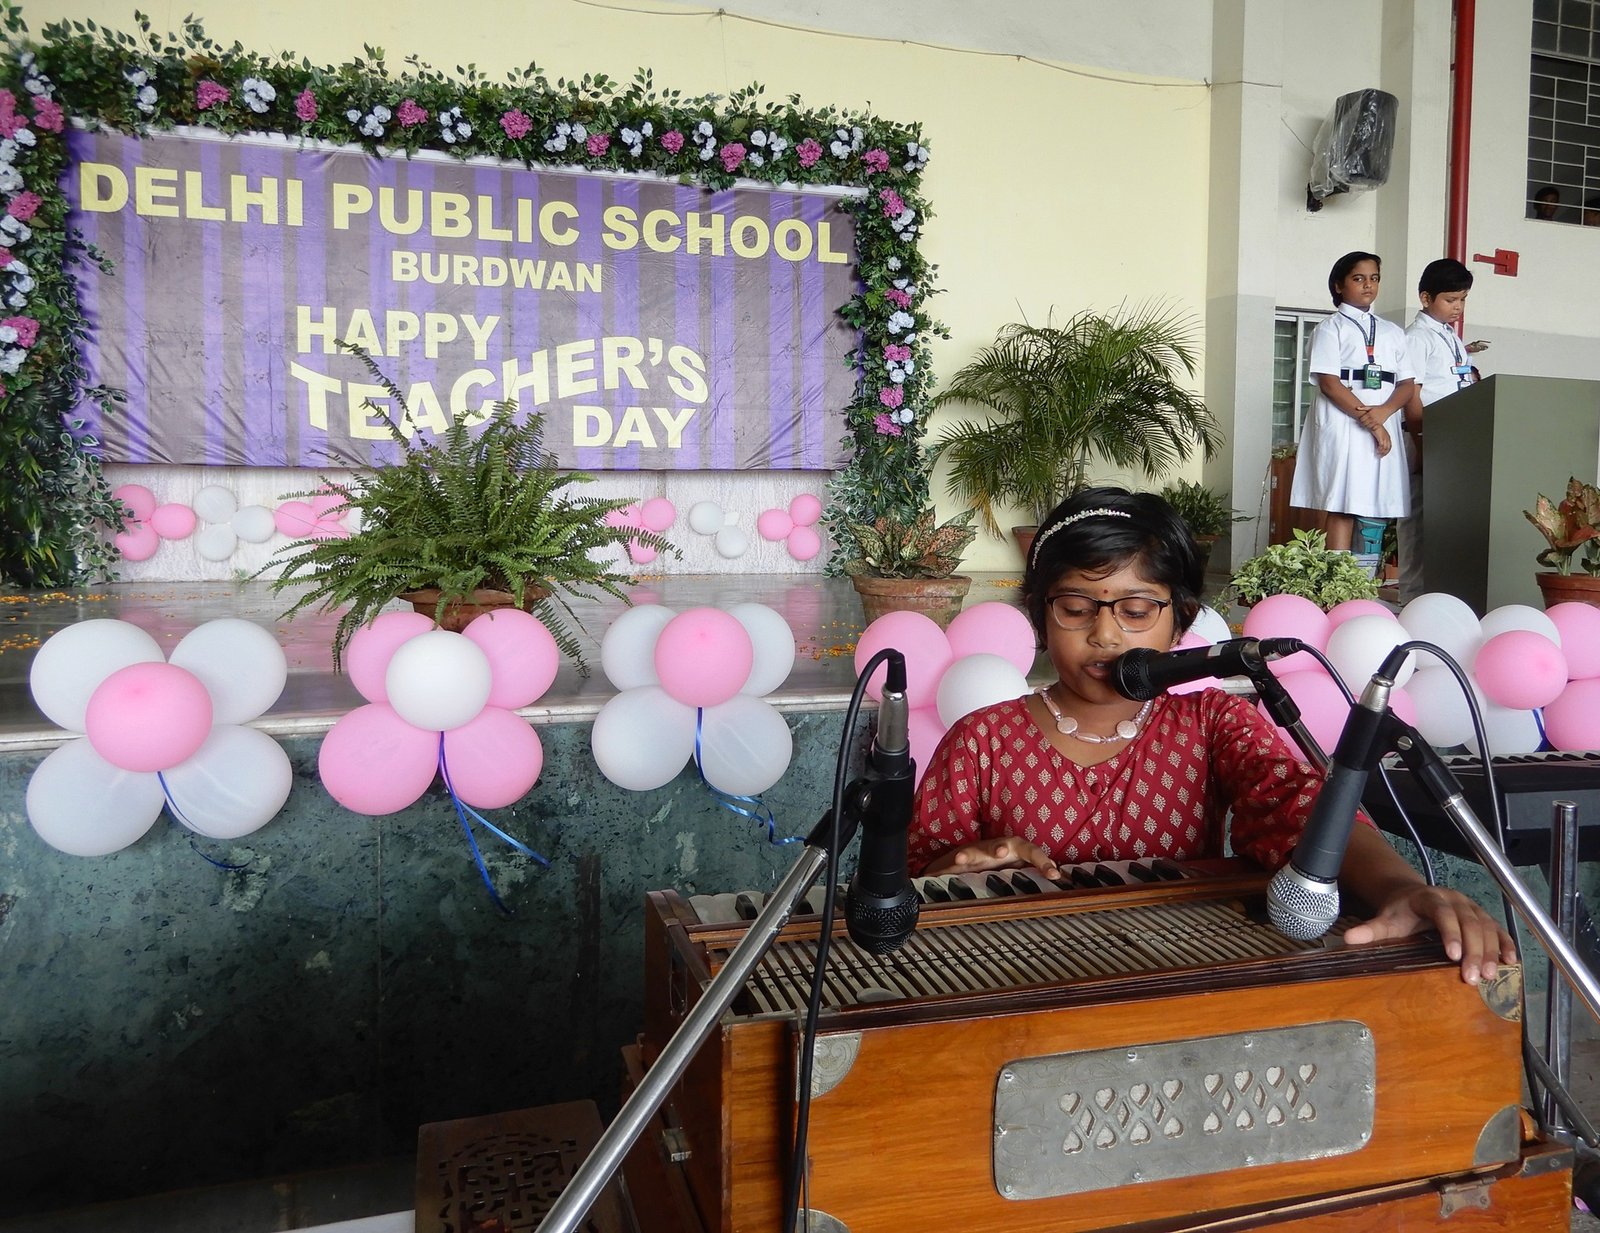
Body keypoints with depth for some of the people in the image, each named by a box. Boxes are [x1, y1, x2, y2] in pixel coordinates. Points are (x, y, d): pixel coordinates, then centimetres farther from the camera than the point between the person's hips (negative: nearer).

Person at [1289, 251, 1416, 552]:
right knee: (1343, 508, -11)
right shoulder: (1331, 329, 5)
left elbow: (1406, 384, 12)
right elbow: (1328, 382, -7)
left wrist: (1383, 412, -10)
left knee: (1376, 509, 0)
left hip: (1385, 426, 5)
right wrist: (1368, 421, -13)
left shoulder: (1393, 332, 20)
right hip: (1343, 425, -5)